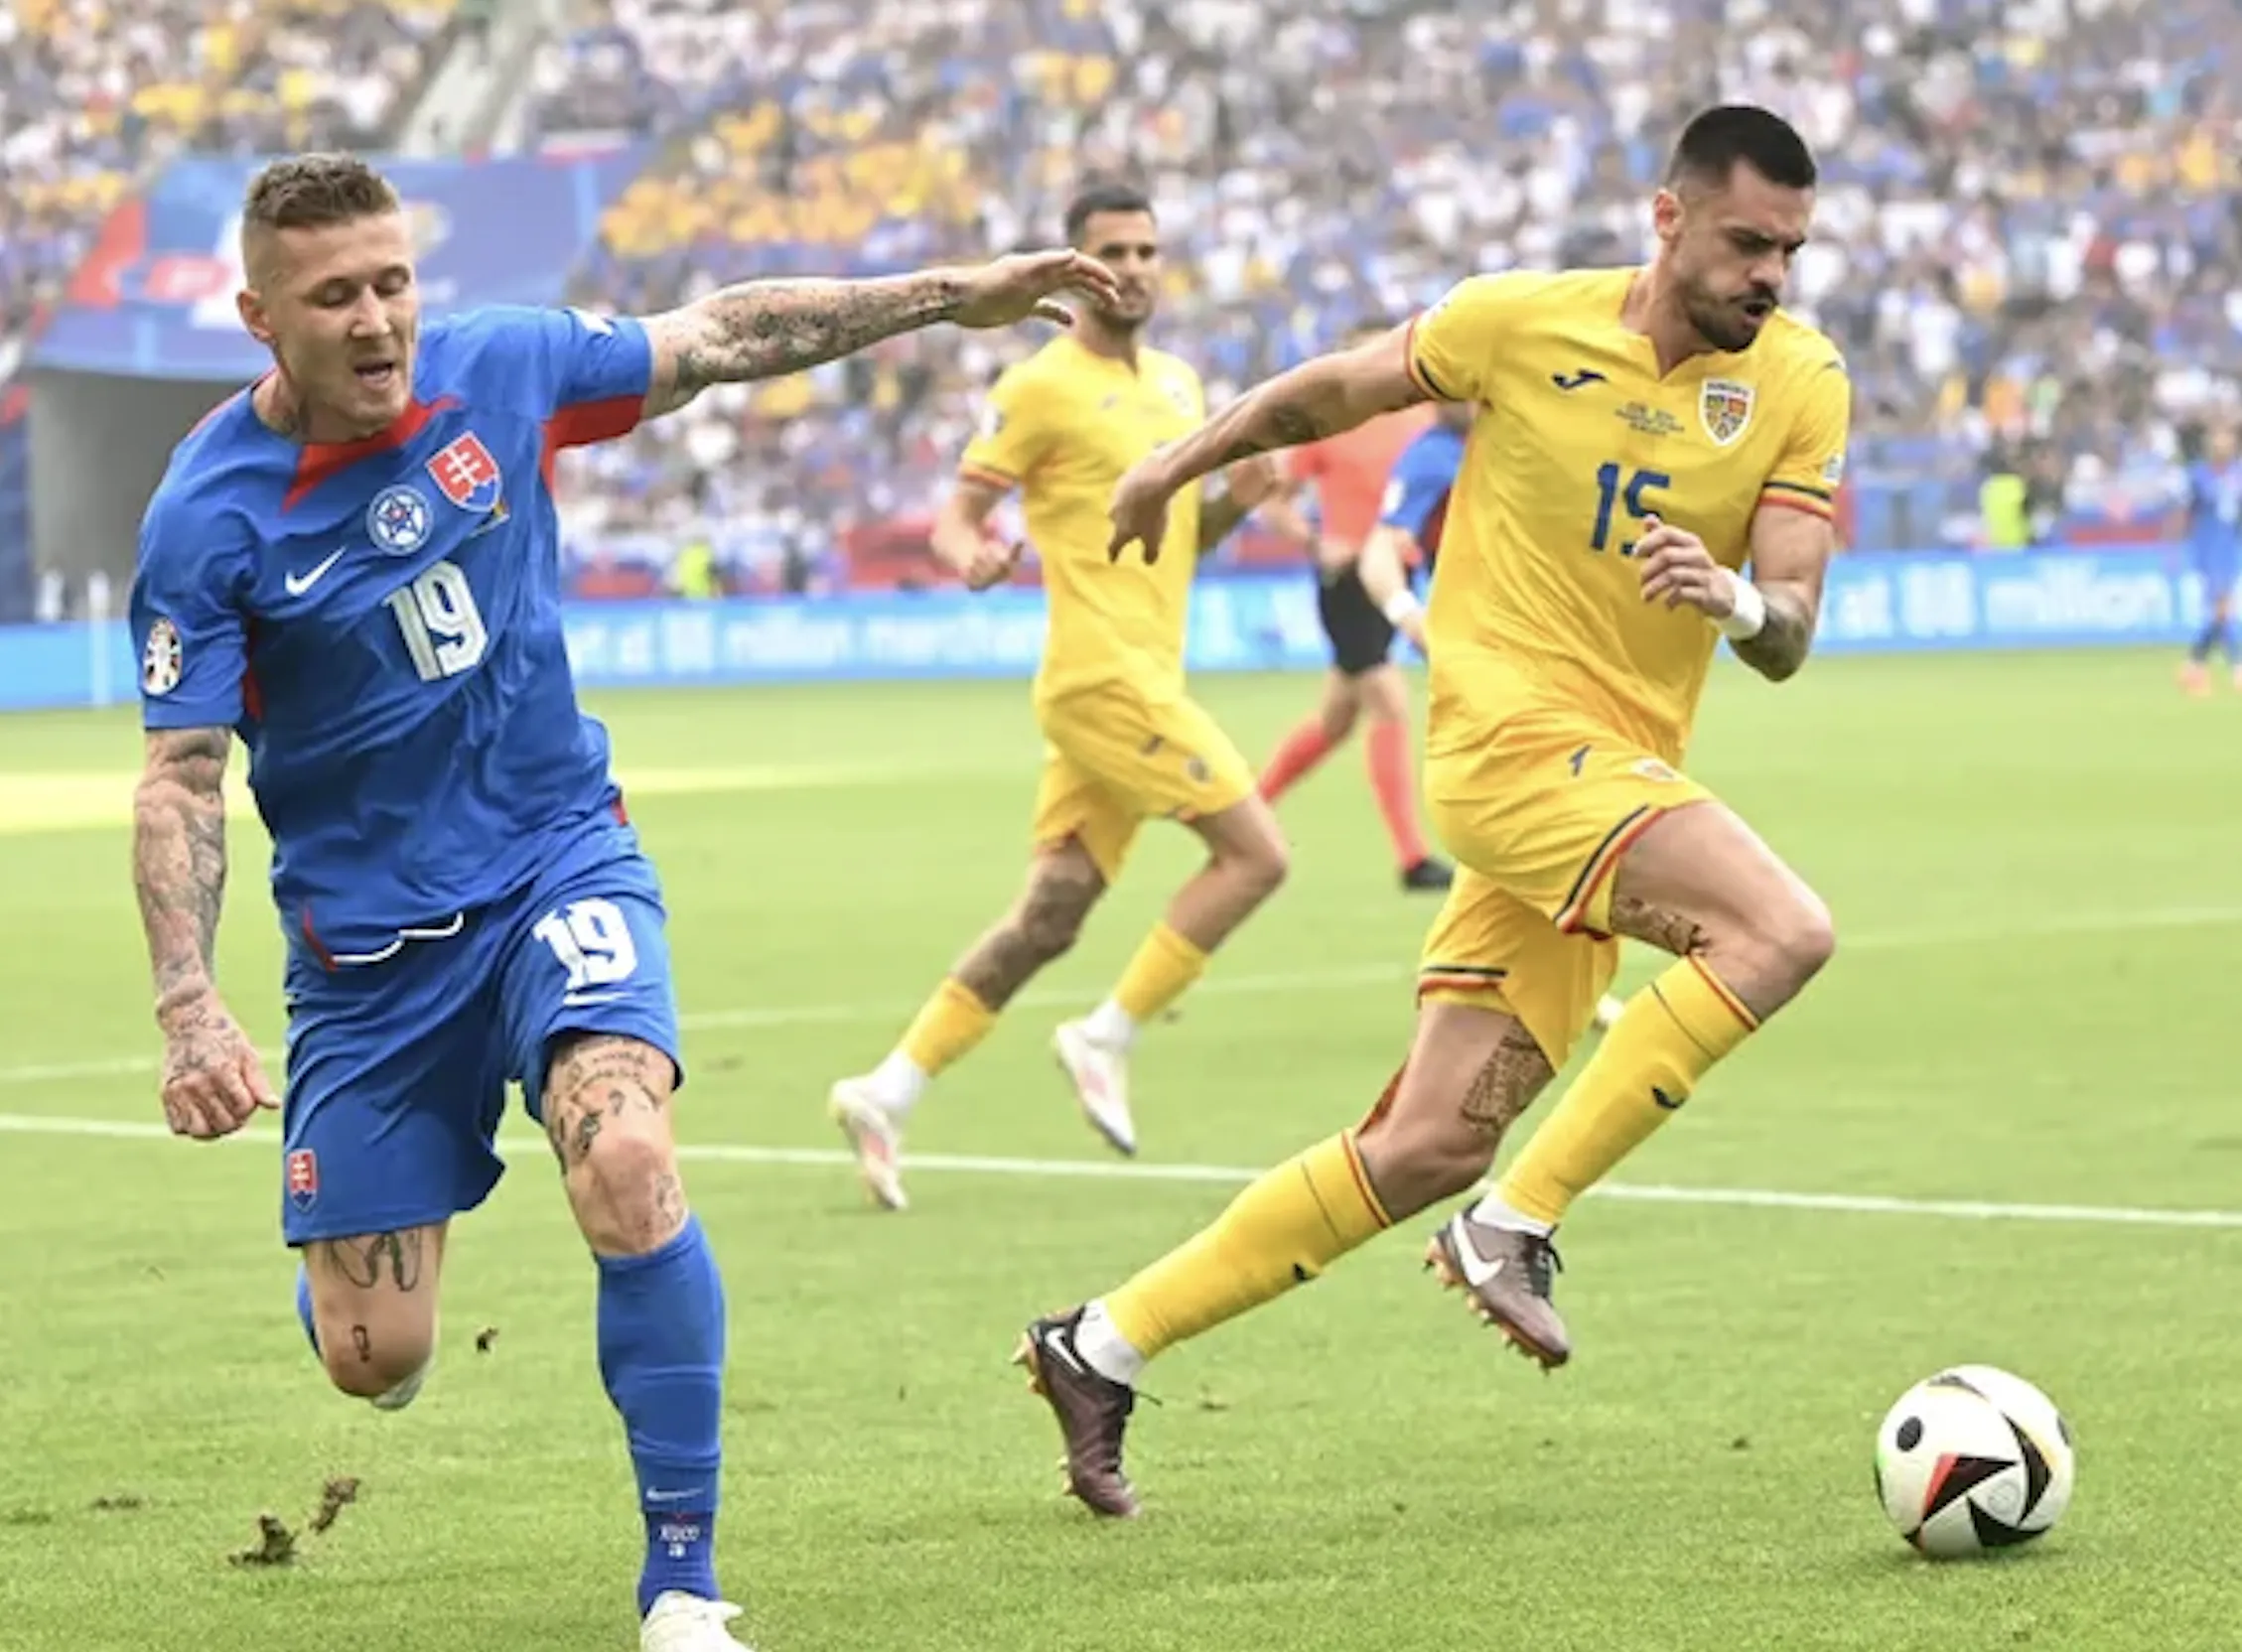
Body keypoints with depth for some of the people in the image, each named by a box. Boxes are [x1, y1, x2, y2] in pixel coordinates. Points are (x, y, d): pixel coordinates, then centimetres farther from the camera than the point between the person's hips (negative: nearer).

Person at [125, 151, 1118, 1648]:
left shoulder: (499, 369, -7)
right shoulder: (208, 518, -15)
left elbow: (723, 339, 7)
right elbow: (181, 778, -14)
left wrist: (952, 295, 8)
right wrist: (190, 1009, -26)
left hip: (559, 860, 1)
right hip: (364, 934, -1)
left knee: (627, 1160, -29)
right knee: (374, 1360, 0)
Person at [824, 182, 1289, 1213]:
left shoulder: (1178, 383, 17)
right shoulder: (1043, 388, -7)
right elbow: (956, 515, -5)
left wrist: (1237, 498, 5)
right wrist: (970, 556, -28)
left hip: (1144, 681, 8)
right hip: (1102, 676, -8)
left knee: (1047, 919, 5)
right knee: (1255, 854, -12)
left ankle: (887, 1092, 9)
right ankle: (1106, 1038, -4)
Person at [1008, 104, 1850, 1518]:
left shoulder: (1802, 384, 0)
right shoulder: (1526, 322, -7)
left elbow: (1790, 636, -6)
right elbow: (1333, 392, 11)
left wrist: (1735, 597, -29)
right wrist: (1177, 466, 22)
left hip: (1618, 782, 5)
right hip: (1511, 730, -5)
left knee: (1433, 1146, 3)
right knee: (1783, 929, -26)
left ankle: (1105, 1347, 14)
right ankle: (1518, 1228, -19)